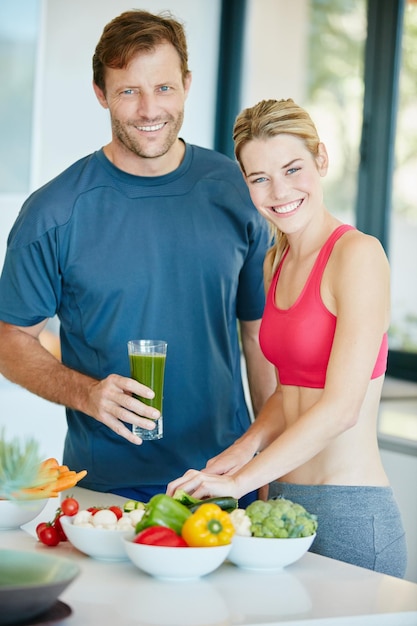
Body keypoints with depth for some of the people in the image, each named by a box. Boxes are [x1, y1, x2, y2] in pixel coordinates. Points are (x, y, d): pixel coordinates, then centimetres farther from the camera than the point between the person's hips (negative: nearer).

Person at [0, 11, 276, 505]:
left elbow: (260, 333, 7)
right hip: (106, 483, -2)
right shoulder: (53, 213, -7)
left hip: (225, 477, 2)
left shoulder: (236, 191, 1)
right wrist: (86, 393, -19)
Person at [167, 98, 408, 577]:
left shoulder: (358, 254, -13)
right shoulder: (276, 263, 11)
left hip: (348, 511, -7)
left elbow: (341, 406, -19)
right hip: (283, 501, 7)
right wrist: (247, 446, 0)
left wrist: (240, 481, -18)